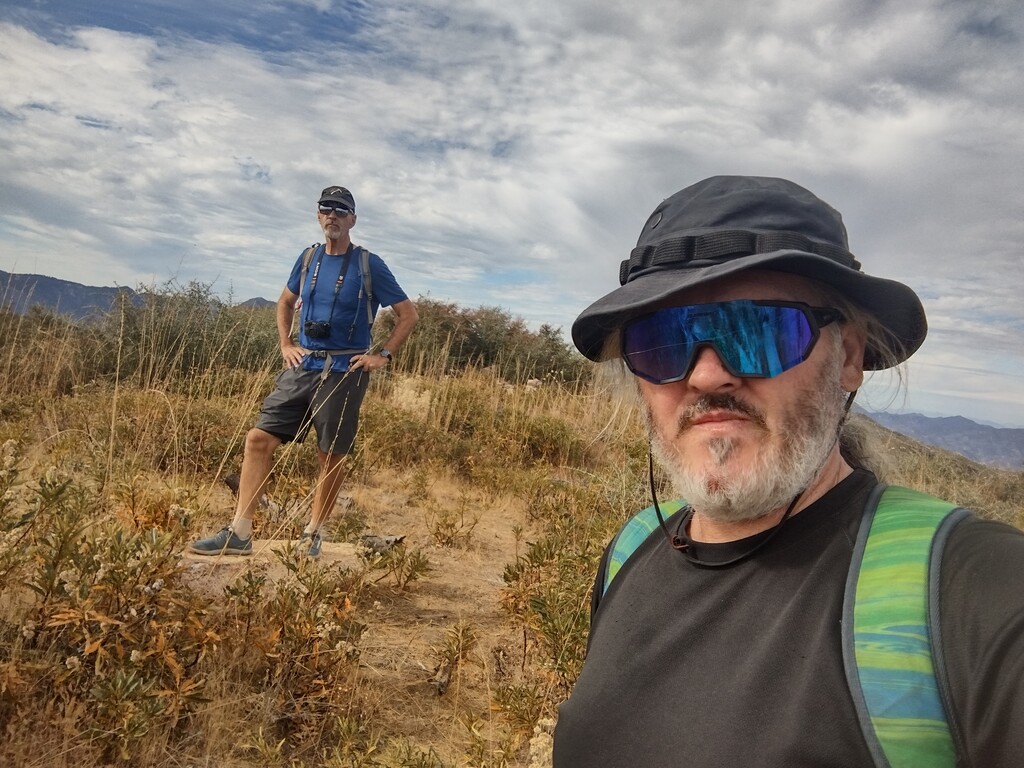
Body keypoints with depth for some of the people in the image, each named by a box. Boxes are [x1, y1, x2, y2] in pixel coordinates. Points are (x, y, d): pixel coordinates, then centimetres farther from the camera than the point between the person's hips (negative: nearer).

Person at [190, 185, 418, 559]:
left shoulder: (368, 265, -4)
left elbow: (408, 314, -1)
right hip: (303, 365, 5)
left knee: (332, 456, 3)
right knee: (259, 438, -4)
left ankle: (313, 535, 19)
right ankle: (239, 533, 1)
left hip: (344, 372, -4)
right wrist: (285, 344, 13)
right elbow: (285, 302, 26)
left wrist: (382, 355, -7)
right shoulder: (309, 258, 10)